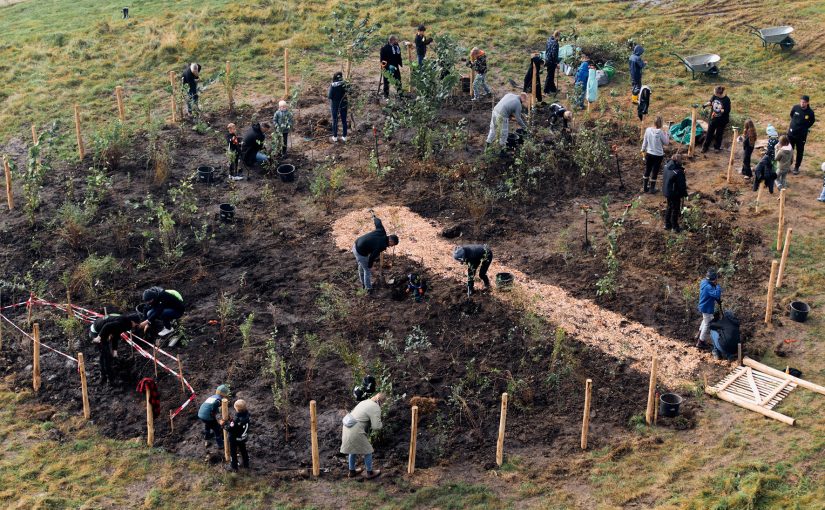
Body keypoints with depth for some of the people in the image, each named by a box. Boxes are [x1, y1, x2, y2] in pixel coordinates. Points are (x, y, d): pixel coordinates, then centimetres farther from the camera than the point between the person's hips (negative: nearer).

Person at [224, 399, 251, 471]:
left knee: (233, 452, 18)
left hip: (234, 438, -6)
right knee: (243, 450, 27)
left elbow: (230, 428, -27)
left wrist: (223, 424, -12)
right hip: (243, 437, 6)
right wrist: (231, 420, 0)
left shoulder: (236, 419, -39)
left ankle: (234, 467, 36)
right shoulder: (246, 413, -19)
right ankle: (246, 465, 44)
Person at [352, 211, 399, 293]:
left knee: (361, 266, 28)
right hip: (360, 252, -9)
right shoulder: (382, 245, -23)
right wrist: (370, 265, -1)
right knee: (367, 270, 11)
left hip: (355, 245, 9)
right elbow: (372, 256, -19)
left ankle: (363, 283, 48)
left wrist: (374, 216, 36)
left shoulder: (382, 232, -3)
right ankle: (368, 288, 26)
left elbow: (378, 222, 14)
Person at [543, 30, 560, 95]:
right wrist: (556, 62, -17)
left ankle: (553, 89, 32)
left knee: (551, 75, 20)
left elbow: (546, 49, 15)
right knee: (550, 76, 1)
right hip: (552, 61, -9)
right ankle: (546, 90, 8)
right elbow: (554, 53, -25)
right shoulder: (555, 43, -22)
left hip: (547, 60, 9)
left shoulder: (549, 40, 6)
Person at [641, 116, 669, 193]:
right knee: (655, 172, 10)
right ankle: (652, 189, 20)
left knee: (647, 171, 18)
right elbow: (666, 142, -9)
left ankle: (645, 187, 27)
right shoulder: (660, 132, -20)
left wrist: (643, 150, 17)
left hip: (649, 154, 4)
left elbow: (645, 141, 3)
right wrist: (666, 134, 6)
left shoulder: (648, 130, -9)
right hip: (658, 155, -4)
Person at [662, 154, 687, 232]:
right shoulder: (679, 172, -29)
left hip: (666, 191, 8)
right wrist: (684, 193, -7)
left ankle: (667, 224, 34)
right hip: (675, 194, -8)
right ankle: (675, 227, 20)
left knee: (669, 207, 23)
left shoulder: (666, 167, -5)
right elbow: (682, 185, -21)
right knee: (675, 210, 8)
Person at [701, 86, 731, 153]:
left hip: (721, 120, -4)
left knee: (719, 133, 14)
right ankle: (705, 146, 24)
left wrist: (720, 110, -29)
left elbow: (727, 110, -21)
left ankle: (717, 146, 34)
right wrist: (706, 104, -12)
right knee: (709, 132, 12)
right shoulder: (714, 96, -11)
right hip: (713, 118, 4)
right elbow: (710, 102, 6)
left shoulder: (726, 100, -24)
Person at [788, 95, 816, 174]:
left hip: (802, 135, -2)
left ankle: (796, 167, 26)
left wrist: (805, 127, 1)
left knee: (800, 152, 11)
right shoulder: (795, 107, -11)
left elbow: (812, 121, 6)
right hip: (791, 133, 2)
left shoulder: (810, 112, -14)